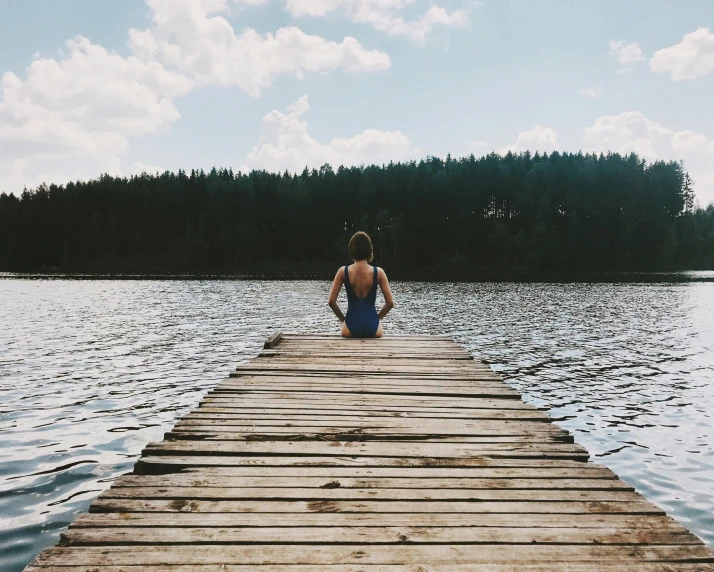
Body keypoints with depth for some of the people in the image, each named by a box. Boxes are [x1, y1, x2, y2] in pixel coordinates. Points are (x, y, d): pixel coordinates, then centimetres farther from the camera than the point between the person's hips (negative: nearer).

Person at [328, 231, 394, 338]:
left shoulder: (343, 272, -5)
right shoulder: (378, 272, -6)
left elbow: (331, 301, -5)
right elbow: (390, 303, -4)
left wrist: (343, 319, 10)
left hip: (350, 329, 0)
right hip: (373, 329, 0)